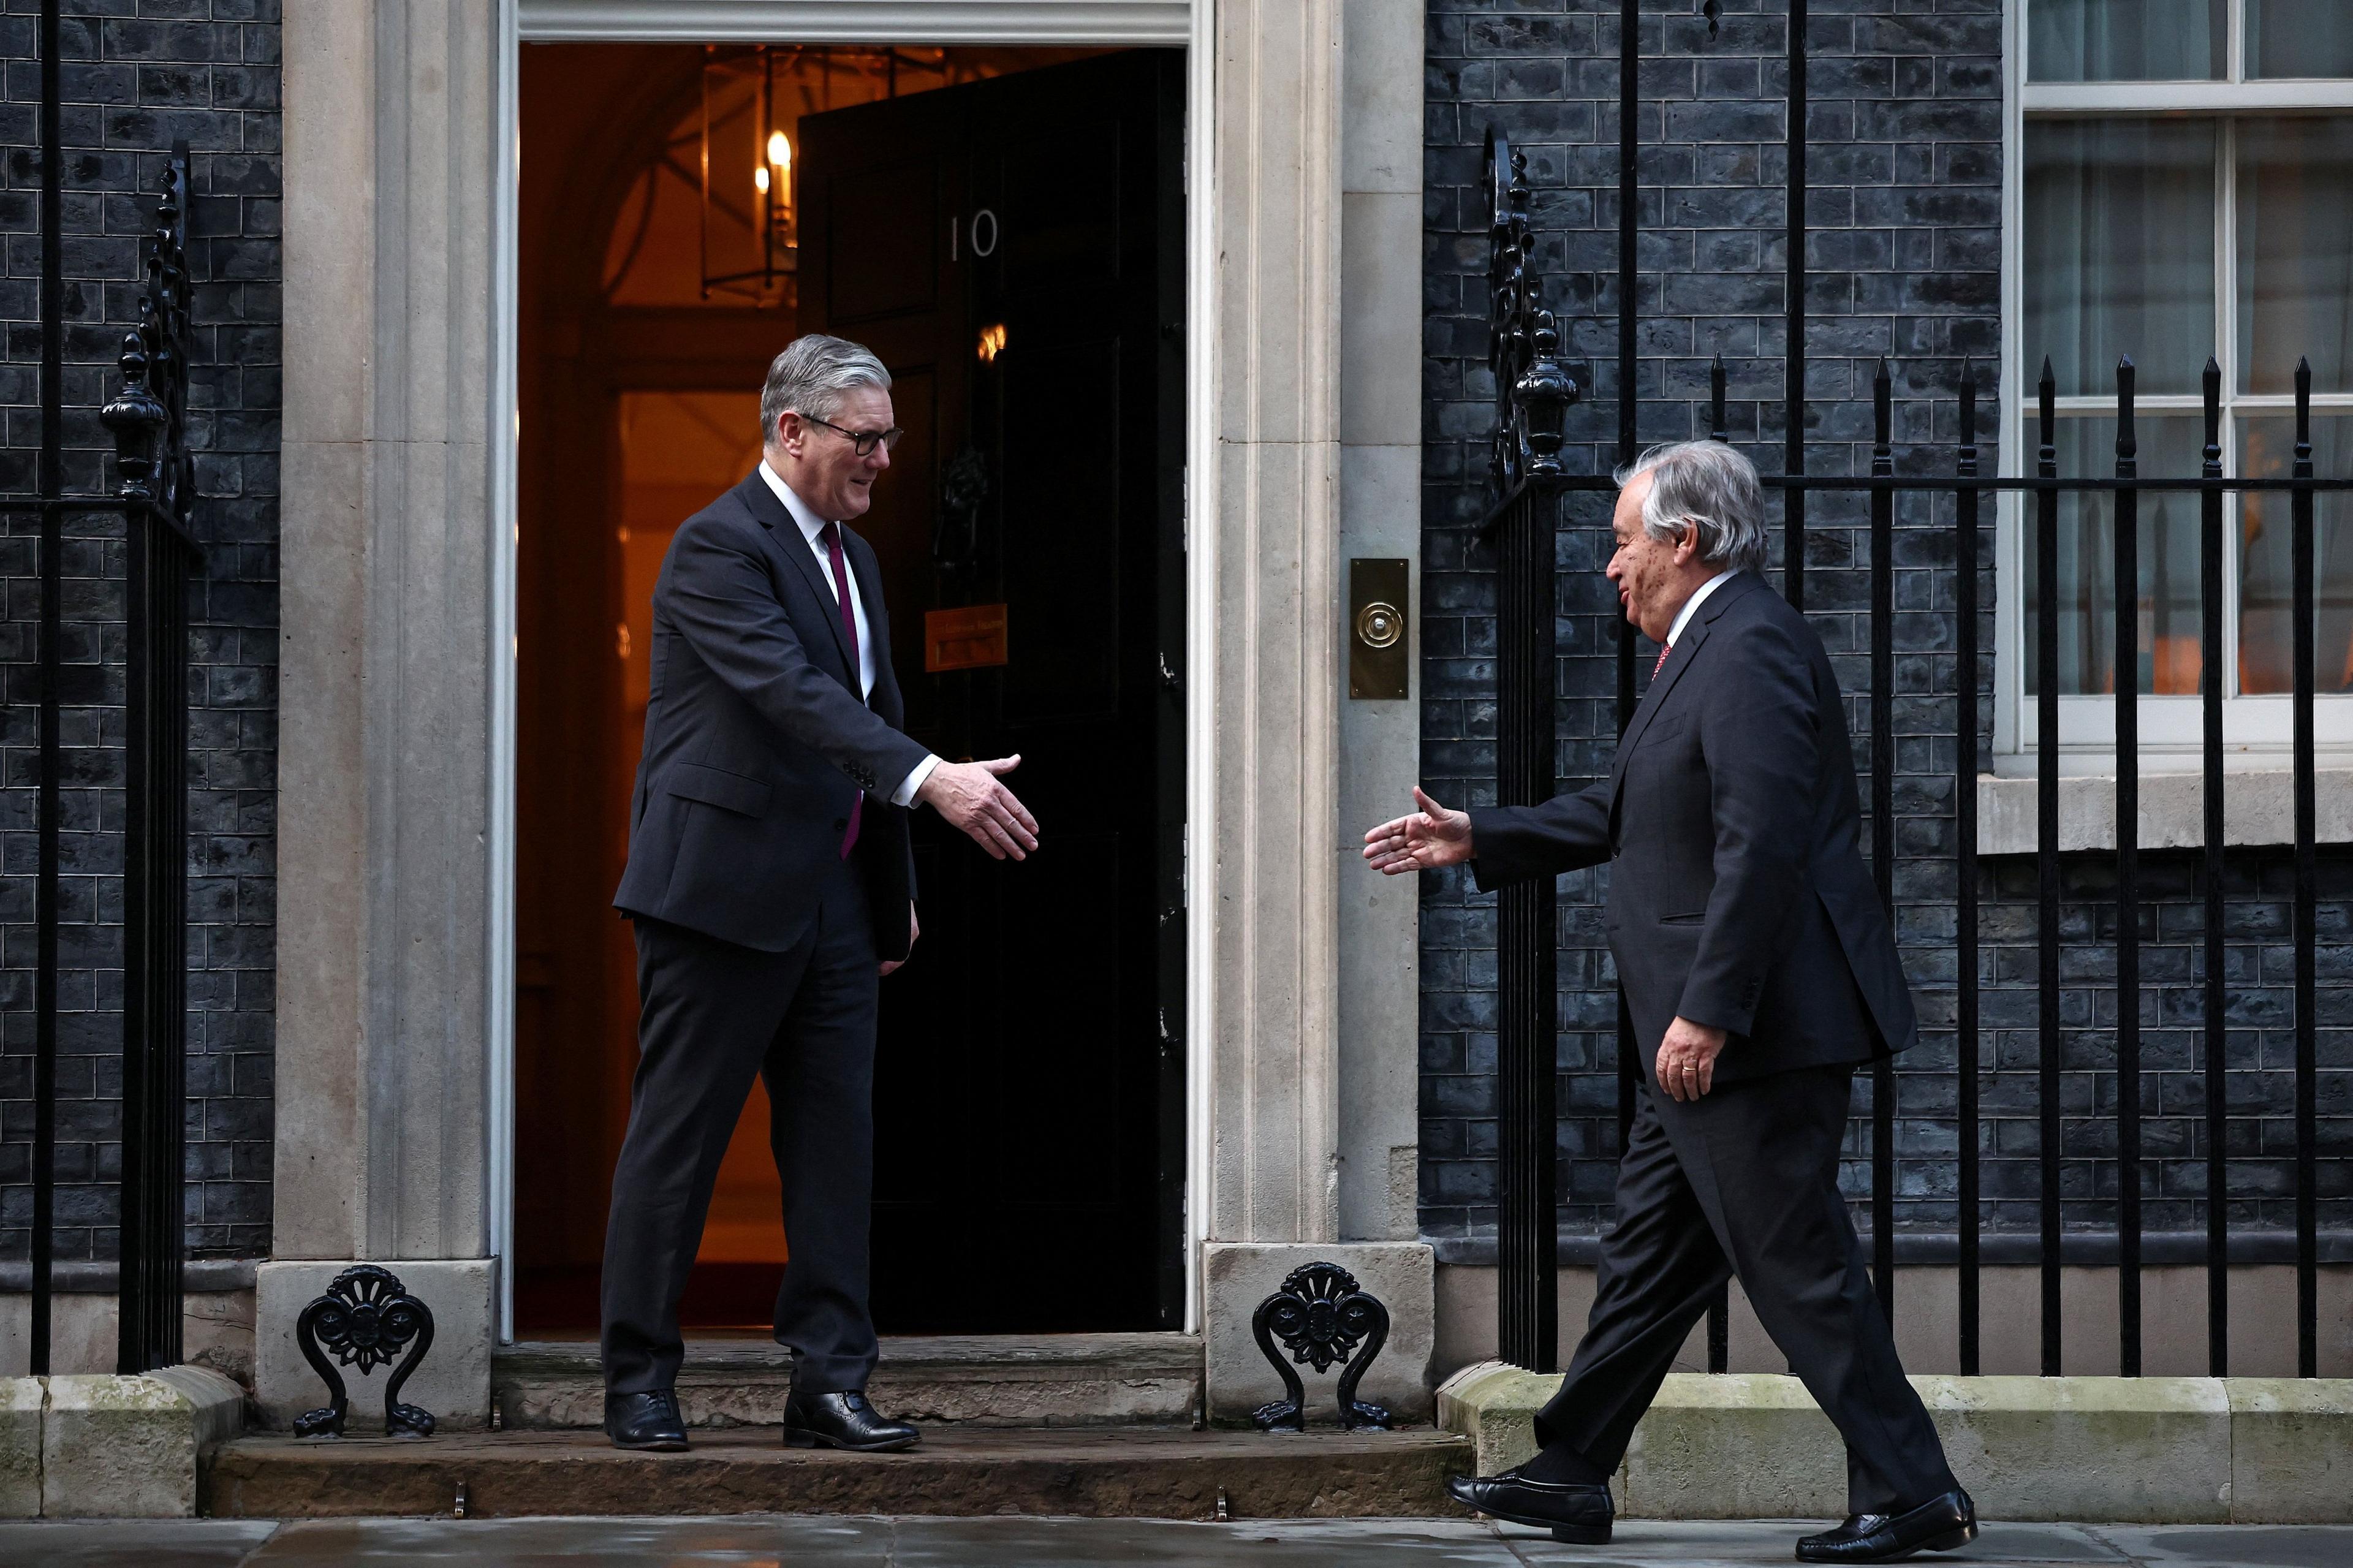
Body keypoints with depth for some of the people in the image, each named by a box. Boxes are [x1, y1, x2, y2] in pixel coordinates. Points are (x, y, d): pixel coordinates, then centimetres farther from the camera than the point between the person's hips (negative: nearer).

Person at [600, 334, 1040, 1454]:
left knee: (837, 1141, 4)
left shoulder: (853, 559, 16)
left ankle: (829, 1383, 7)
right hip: (721, 888, -8)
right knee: (678, 1140, 0)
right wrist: (931, 779, -36)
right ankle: (639, 1386, 9)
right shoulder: (720, 544, -12)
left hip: (831, 896, 8)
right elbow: (793, 692, -26)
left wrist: (895, 895, 21)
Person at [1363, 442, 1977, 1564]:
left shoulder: (1748, 648, -17)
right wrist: (1477, 841, 27)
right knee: (1649, 1254, 16)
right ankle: (1569, 1475, 24)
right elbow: (1626, 817, 26)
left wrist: (1707, 1011, -26)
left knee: (1794, 1263, -7)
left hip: (1757, 1035, -11)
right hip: (1702, 1040, 11)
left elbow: (1764, 845, -25)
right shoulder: (1706, 649, 17)